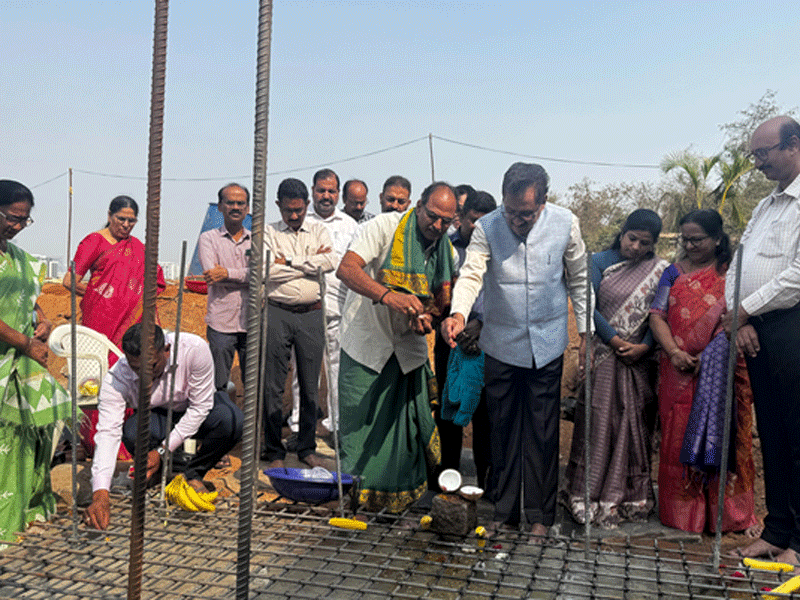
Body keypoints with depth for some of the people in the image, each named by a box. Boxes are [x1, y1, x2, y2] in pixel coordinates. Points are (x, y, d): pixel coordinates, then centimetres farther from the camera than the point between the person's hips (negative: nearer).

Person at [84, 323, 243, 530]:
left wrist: (162, 451, -28)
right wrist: (100, 494, -48)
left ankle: (194, 473, -6)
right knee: (133, 433, -34)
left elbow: (201, 406, -23)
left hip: (199, 412, -1)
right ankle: (180, 471, -5)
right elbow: (107, 433, -34)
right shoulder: (115, 380, -29)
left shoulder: (194, 348, -34)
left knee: (232, 421, -34)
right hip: (156, 417, 1)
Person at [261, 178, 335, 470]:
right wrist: (310, 264, -6)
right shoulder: (268, 232, 6)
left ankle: (307, 447, 19)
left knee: (311, 386, 6)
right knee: (273, 385, 1)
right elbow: (267, 271, -11)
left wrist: (289, 261, -7)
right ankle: (274, 451, 12)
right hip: (277, 313, -1)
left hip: (311, 314, 2)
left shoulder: (318, 230, 12)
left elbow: (330, 262, -8)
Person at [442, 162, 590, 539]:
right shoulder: (487, 227, -10)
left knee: (542, 432, 7)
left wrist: (585, 331, 4)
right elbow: (471, 274, -20)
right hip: (501, 345, 0)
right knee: (503, 428, 10)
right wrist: (458, 314, -40)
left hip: (547, 345, 0)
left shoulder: (565, 224, -6)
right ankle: (504, 510, 26)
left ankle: (540, 513, 23)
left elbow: (578, 280, 5)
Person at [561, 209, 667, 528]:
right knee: (598, 422, 1)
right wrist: (615, 341, -11)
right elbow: (589, 308, -4)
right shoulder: (599, 262, 1)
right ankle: (590, 497, 11)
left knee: (633, 423, 6)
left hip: (637, 359, 2)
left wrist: (643, 346, -12)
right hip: (602, 355, -1)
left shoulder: (660, 271, 5)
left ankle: (630, 496, 19)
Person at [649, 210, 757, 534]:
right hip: (678, 373, 2)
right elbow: (657, 315, 3)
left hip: (720, 373, -2)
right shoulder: (674, 272, 10)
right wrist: (673, 352, -13)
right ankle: (681, 511, 19)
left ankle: (721, 513, 16)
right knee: (678, 436, 6)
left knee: (718, 436, 1)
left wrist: (707, 357, -18)